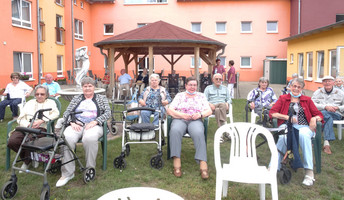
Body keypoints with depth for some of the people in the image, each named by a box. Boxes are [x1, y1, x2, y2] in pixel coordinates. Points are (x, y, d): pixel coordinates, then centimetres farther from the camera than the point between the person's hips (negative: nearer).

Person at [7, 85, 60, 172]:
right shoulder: (30, 103, 28)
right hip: (26, 127, 4)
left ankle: (27, 162, -3)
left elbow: (56, 113, -3)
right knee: (12, 141, -25)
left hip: (41, 127, -3)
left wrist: (41, 120, -15)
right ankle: (26, 157, 3)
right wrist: (28, 124, -7)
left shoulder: (50, 102, 19)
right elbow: (20, 119, 16)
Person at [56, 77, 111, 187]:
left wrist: (95, 122, -12)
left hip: (93, 125, -2)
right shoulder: (76, 98, 23)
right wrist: (72, 122, -7)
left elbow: (108, 112, 3)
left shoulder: (101, 98, 17)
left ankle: (90, 169, -22)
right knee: (67, 138, -32)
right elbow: (66, 113, 14)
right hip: (76, 125, 2)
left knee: (90, 138, -39)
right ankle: (67, 173, -24)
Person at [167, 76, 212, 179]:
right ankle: (176, 161, -36)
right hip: (180, 119, 0)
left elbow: (209, 111, 13)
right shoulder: (179, 95, 19)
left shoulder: (201, 96, 22)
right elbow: (169, 110, 8)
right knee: (175, 131, -37)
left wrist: (200, 114, -9)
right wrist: (182, 115, -9)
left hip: (195, 120, 0)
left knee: (198, 133, -37)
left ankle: (203, 163, -42)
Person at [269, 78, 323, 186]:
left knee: (303, 135, -38)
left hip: (304, 126, 1)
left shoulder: (307, 100, 23)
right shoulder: (283, 98, 19)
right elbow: (272, 113, 5)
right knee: (283, 137, -38)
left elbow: (319, 115, 16)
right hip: (287, 125, -1)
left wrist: (314, 118, -9)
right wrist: (287, 117, -9)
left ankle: (309, 171, -32)